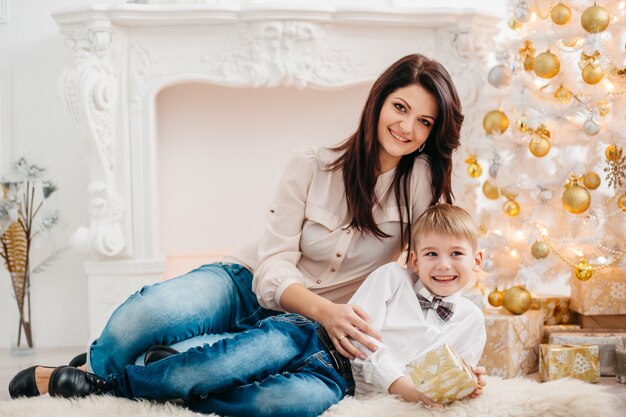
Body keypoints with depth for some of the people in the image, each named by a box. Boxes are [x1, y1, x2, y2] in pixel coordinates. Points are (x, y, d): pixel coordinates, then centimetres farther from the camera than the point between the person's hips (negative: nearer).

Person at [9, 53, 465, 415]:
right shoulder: (311, 166, -5)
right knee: (158, 311, -37)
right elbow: (274, 267, -12)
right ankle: (92, 371, -4)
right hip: (248, 288, -1)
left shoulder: (424, 179, -3)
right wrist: (324, 310, -31)